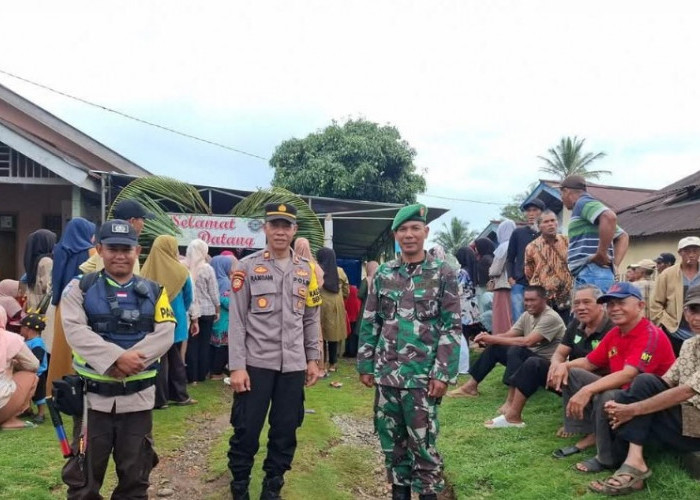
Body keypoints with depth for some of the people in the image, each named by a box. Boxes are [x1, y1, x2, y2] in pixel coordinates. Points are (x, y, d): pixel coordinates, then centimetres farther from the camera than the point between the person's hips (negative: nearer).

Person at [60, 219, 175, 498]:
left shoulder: (154, 292, 6)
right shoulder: (80, 288, 0)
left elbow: (165, 334, -6)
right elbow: (75, 331, -15)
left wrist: (130, 360, -20)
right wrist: (117, 357, -26)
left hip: (138, 396, 2)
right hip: (93, 393, -1)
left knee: (135, 471, 14)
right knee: (85, 472, 10)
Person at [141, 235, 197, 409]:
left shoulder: (147, 269, -4)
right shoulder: (180, 270, -8)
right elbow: (188, 297, 5)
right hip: (173, 321, -2)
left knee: (157, 359, 6)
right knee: (175, 359, 12)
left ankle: (159, 398, 8)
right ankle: (179, 395, 18)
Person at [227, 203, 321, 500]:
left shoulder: (306, 270, 9)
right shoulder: (248, 267, -2)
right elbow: (236, 320, -5)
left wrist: (313, 359, 10)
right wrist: (236, 366, -11)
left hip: (293, 365, 3)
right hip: (256, 363, -3)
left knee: (285, 431, 9)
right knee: (246, 430, 3)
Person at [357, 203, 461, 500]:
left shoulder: (443, 274, -3)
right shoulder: (383, 273, 7)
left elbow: (452, 328, -5)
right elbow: (370, 323, 10)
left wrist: (443, 374, -11)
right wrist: (365, 365, 6)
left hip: (422, 375, -4)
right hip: (386, 374, 4)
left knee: (422, 442, 2)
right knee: (390, 439, 13)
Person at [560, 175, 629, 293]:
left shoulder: (583, 203, -2)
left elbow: (610, 217, -23)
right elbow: (623, 237, 29)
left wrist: (601, 253, -18)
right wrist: (615, 264, 15)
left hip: (591, 274, -10)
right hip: (590, 275, 10)